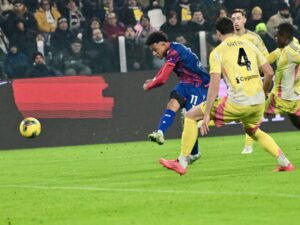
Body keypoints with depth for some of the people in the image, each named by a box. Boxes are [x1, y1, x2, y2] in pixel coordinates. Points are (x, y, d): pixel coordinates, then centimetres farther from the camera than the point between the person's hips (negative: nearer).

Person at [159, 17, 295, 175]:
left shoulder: (217, 52, -1)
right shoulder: (249, 45, 13)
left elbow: (214, 85, -9)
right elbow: (269, 73, 12)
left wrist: (206, 114, -8)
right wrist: (263, 93, 30)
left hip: (238, 102, -5)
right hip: (258, 103, 5)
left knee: (191, 116, 8)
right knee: (253, 131, 36)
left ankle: (182, 163, 7)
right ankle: (284, 162, 25)